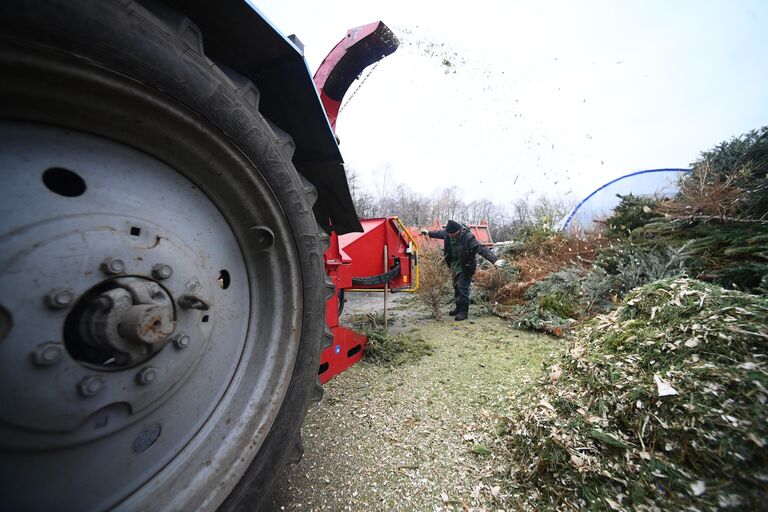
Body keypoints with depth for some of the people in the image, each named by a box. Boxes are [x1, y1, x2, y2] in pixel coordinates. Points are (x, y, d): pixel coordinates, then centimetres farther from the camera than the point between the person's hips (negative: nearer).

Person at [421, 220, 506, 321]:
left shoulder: (468, 237, -28)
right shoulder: (447, 233, -6)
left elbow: (481, 249, -33)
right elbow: (440, 233, 17)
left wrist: (494, 260, -41)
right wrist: (429, 233, 32)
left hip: (466, 266, -8)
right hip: (455, 265, 8)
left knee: (463, 288, -7)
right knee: (456, 286, 15)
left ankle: (463, 311, 5)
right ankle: (459, 308, 30)